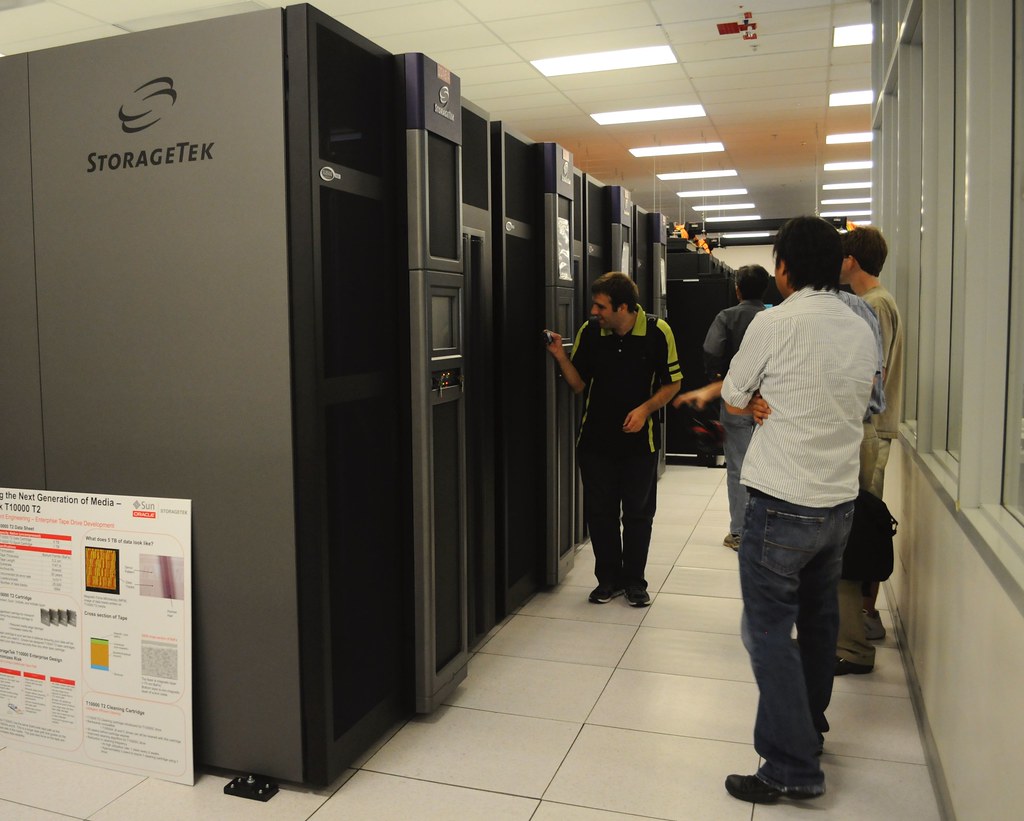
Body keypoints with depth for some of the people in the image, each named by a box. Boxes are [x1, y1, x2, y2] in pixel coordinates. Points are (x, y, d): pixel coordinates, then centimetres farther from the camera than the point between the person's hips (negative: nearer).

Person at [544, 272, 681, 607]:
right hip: (596, 438, 2)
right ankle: (608, 577, 25)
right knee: (599, 510, 8)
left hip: (639, 439, -2)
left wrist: (645, 409, -16)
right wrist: (561, 356, -14)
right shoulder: (589, 331, -4)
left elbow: (672, 383, -2)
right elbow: (579, 384, 2)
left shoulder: (658, 332, -10)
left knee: (638, 512, 9)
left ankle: (634, 580, 25)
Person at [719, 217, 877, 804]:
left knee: (769, 630, 1)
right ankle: (811, 724, 39)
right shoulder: (862, 330, 6)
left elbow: (734, 401, -2)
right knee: (819, 619, 22)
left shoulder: (775, 323, -13)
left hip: (783, 505, -7)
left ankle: (793, 768, 3)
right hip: (840, 502, 7)